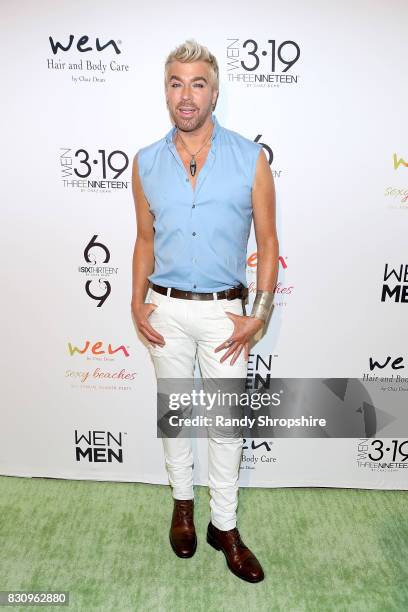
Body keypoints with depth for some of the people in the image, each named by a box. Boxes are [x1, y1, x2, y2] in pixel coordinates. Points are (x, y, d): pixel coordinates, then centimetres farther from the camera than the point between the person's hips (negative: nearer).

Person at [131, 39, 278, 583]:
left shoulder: (250, 158, -5)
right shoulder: (147, 163, 3)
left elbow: (268, 241, -2)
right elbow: (146, 239, 11)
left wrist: (259, 314, -9)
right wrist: (138, 303, 0)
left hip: (224, 312, -2)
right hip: (167, 309, 2)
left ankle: (224, 526, 28)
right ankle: (183, 503, 39)